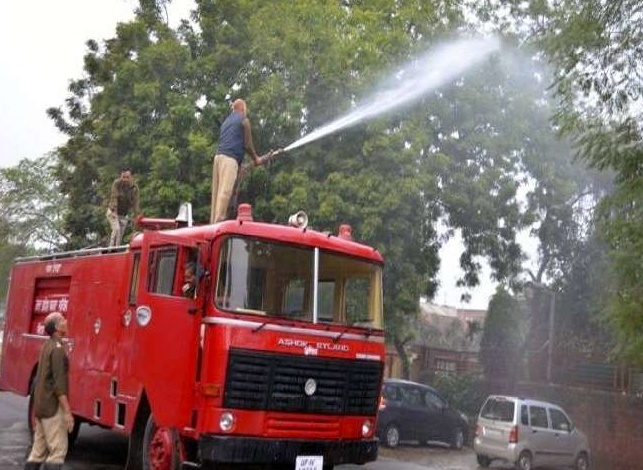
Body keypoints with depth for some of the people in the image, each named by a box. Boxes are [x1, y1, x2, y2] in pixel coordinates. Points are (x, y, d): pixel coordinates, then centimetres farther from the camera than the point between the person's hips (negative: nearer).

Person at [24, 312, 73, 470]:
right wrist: (67, 412, -21)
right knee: (58, 449, -7)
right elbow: (59, 383, -21)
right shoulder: (57, 348, -16)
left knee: (39, 449, 13)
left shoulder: (47, 346, 13)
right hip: (53, 407, -9)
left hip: (40, 405, 9)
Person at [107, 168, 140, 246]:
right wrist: (114, 211, -30)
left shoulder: (134, 187, -9)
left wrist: (136, 216, -11)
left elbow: (135, 202, -8)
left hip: (124, 215, 3)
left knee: (121, 235, 2)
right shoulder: (116, 183, -18)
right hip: (113, 212, -3)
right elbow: (114, 197, -23)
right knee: (116, 229, -22)